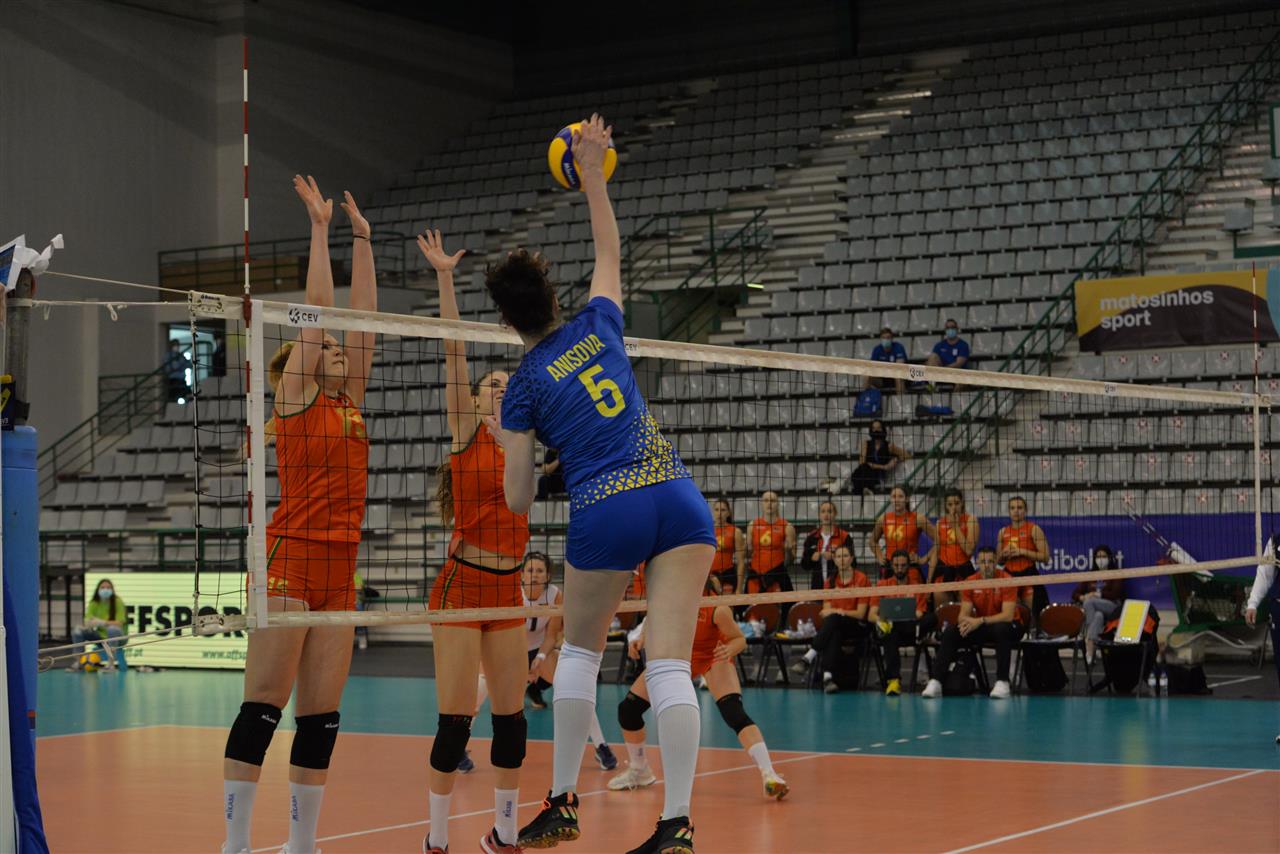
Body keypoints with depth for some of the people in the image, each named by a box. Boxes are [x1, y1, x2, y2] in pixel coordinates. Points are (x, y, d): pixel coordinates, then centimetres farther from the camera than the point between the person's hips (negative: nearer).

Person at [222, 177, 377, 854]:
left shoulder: (350, 403, 17)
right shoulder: (294, 398, 1)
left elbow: (362, 316, 16)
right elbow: (316, 310, -3)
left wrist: (362, 240, 17)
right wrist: (320, 228, -1)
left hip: (339, 569, 7)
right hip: (290, 561, -7)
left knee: (321, 716, 6)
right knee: (262, 707, -7)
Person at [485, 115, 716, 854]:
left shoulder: (524, 387, 5)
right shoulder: (599, 324, 12)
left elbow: (518, 501, 7)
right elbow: (611, 252, 33)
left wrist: (506, 442, 25)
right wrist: (593, 174, 36)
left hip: (605, 514, -2)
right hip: (679, 501, 2)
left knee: (581, 653, 20)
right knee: (670, 663, -4)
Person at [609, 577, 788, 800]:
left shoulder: (717, 608, -37)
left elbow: (739, 639, -22)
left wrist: (729, 650, -43)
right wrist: (641, 638, -22)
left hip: (713, 656, -4)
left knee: (734, 713, -30)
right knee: (628, 709, -1)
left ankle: (769, 775, -30)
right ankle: (638, 772, 26)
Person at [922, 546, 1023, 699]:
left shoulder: (1006, 580, -17)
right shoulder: (970, 582, -4)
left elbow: (1008, 616, -24)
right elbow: (964, 613, -6)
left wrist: (980, 621, -35)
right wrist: (966, 622, -31)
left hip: (1004, 626, -4)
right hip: (980, 627, 4)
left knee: (1001, 629, -39)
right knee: (950, 632, -19)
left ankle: (1002, 681, -34)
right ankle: (936, 682, -21)